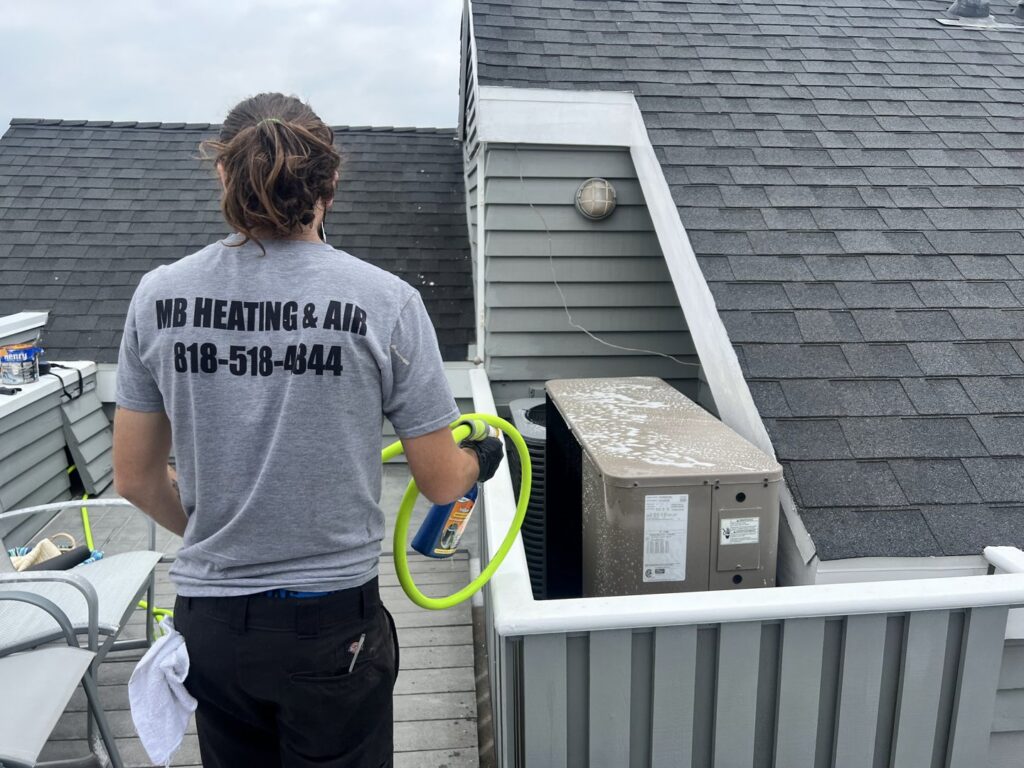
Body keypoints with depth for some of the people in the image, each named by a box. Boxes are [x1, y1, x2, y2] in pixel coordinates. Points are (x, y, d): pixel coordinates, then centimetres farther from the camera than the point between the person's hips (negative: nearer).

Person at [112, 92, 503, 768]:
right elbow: (442, 483, -9)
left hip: (208, 623, 3)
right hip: (330, 622, -3)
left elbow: (136, 478, 4)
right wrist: (481, 457, 14)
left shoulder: (158, 297, -5)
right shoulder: (385, 302, -15)